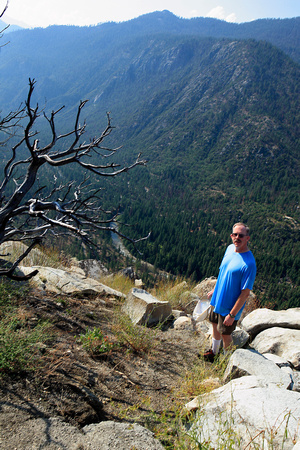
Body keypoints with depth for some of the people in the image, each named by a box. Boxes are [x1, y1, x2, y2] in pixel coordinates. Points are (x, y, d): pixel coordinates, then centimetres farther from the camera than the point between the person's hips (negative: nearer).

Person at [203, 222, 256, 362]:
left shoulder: (249, 263, -27)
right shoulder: (230, 248, -4)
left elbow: (245, 293, -23)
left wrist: (232, 314, -20)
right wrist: (214, 290, 20)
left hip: (230, 306, -7)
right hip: (217, 299, 7)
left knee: (225, 334, 10)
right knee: (215, 326, 24)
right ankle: (214, 351, 49)